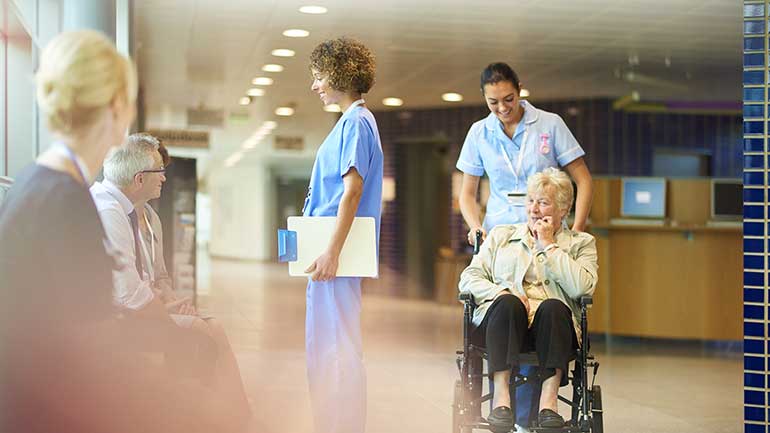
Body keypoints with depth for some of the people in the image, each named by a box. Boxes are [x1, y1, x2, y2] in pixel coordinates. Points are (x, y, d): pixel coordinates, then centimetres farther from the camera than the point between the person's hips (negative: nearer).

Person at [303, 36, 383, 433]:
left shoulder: (355, 122, -13)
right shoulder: (350, 121, 18)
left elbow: (352, 190, -21)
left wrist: (332, 252, -25)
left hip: (338, 251, -11)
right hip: (327, 249, 11)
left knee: (337, 345, -6)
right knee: (323, 345, 15)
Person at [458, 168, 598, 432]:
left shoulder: (581, 243, 19)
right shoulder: (500, 236, 25)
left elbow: (581, 287, -2)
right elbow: (469, 278, 13)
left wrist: (549, 246, 3)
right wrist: (501, 292, -7)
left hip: (550, 323, -1)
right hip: (502, 317, 1)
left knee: (553, 306, -35)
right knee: (508, 303, -34)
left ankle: (548, 400, -41)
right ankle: (501, 397, -40)